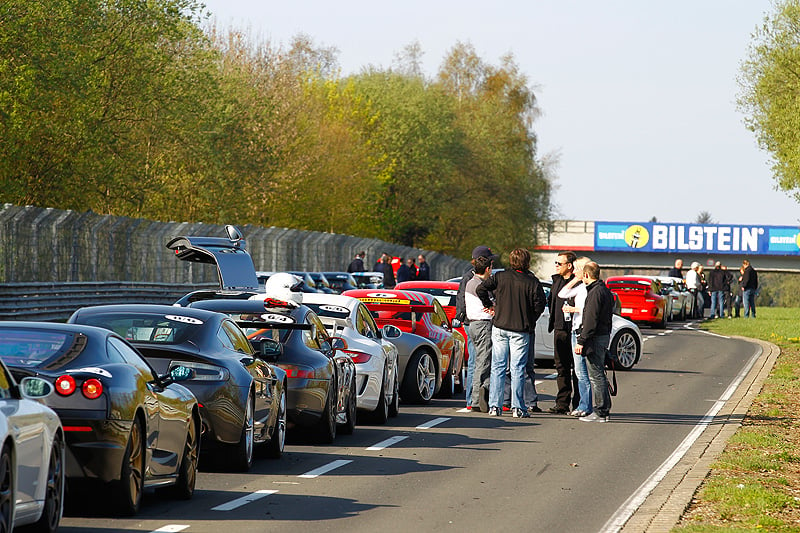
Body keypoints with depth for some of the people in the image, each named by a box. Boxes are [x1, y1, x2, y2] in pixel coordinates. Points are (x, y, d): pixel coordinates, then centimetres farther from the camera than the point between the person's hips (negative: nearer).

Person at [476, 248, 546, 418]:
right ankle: (517, 408, -1)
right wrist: (530, 320, 8)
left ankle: (494, 406, 6)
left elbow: (480, 289, -6)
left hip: (500, 327, 2)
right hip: (521, 330, -2)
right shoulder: (532, 282, -7)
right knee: (518, 369, 2)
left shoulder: (500, 277, -1)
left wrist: (490, 305, 8)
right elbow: (540, 305, -9)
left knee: (497, 367, 8)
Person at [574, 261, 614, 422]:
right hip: (604, 335, 10)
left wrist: (582, 341, -19)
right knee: (599, 374, 16)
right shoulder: (605, 291, 15)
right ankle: (604, 408, 21)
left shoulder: (595, 292, -16)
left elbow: (591, 320, -20)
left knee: (596, 376, -7)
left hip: (596, 337, -10)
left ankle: (600, 412, -6)